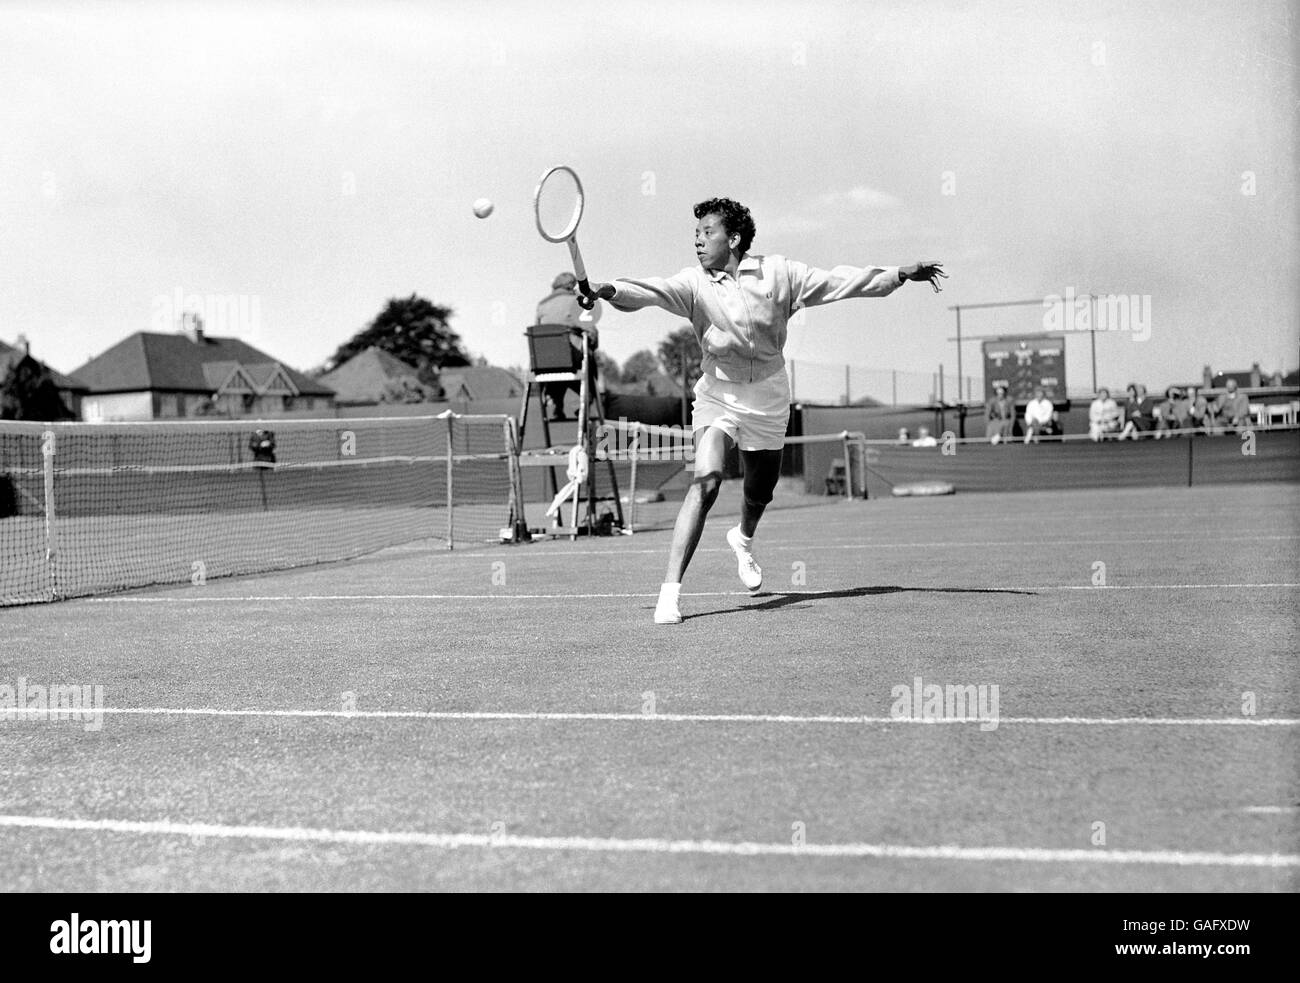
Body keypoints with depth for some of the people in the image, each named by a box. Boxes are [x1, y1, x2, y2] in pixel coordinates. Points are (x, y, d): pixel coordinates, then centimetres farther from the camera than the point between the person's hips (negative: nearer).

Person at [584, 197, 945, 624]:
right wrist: (608, 290, -45)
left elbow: (837, 281, 3)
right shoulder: (694, 283, -9)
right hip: (718, 394, -2)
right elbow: (653, 290, -25)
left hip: (767, 400, 3)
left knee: (760, 493, 18)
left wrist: (901, 274, 3)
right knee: (706, 481, -24)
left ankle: (743, 539, 57)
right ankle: (670, 592, -24)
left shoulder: (779, 273, -3)